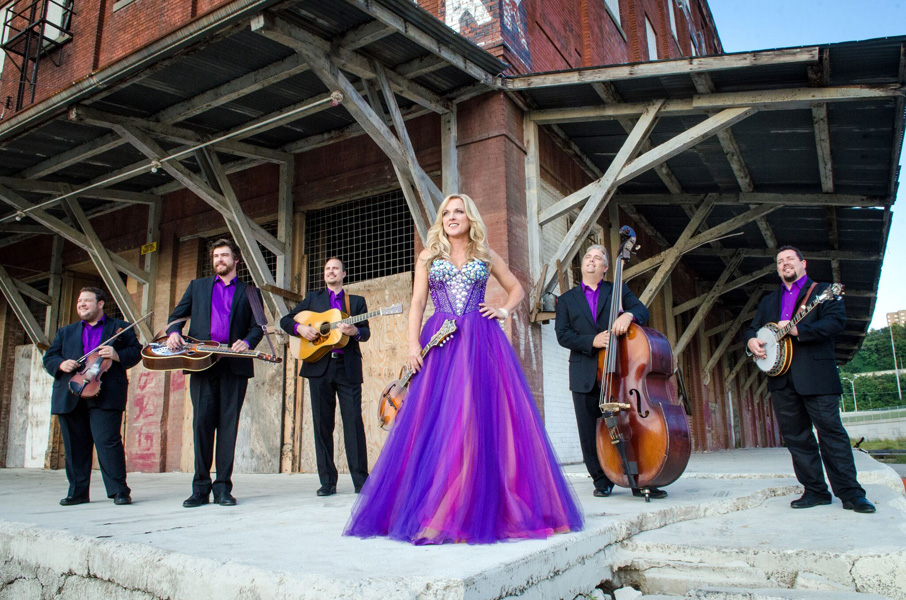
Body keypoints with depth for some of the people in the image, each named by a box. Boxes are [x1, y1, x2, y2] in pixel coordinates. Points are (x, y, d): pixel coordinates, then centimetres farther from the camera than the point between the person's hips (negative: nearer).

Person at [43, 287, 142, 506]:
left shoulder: (120, 328, 13)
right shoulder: (65, 332, 24)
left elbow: (136, 352, 5)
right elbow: (49, 358, 18)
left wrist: (117, 355, -14)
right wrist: (61, 364, -4)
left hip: (105, 396, -4)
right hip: (70, 397, 4)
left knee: (108, 442, -11)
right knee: (75, 446, 7)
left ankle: (119, 490, -6)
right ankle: (77, 492, 17)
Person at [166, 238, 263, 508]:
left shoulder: (249, 293, 16)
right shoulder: (197, 286, 21)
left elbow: (257, 326, 9)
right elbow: (177, 315, 19)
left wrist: (247, 342, -10)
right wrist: (174, 332, -2)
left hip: (234, 364, -1)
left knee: (228, 425, -2)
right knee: (202, 422, -3)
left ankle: (223, 487, 3)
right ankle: (201, 487, 5)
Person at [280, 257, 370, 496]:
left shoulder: (357, 301, 16)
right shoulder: (313, 298, 17)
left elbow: (366, 332, 6)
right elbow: (285, 320, 15)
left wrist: (354, 331, -16)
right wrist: (300, 328, -6)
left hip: (348, 368, -1)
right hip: (319, 367, 2)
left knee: (354, 422, -6)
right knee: (322, 424, 2)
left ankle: (361, 480, -2)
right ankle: (327, 481, 9)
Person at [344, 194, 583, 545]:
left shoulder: (486, 256, 14)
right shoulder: (429, 256, 13)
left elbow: (516, 289, 24)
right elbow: (417, 302, 6)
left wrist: (504, 311, 5)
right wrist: (413, 343, -6)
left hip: (482, 342, 1)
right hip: (441, 342, 0)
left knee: (484, 418, -5)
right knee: (437, 421, -6)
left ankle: (483, 509, 4)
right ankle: (436, 510, -1)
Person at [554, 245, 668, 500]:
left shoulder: (618, 290, 15)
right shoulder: (567, 299, 14)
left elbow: (642, 311, 1)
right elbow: (562, 334, 2)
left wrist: (628, 314, -23)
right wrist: (592, 341, -14)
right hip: (585, 376, 1)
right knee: (592, 433, 2)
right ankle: (602, 481, 14)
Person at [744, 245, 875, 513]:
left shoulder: (823, 291, 6)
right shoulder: (769, 301, 22)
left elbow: (837, 321, -9)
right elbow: (753, 328, 22)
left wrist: (797, 330, -20)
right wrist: (751, 341, -1)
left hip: (816, 376, -5)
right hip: (781, 379, 5)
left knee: (831, 431, -6)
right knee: (796, 436, 6)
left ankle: (850, 493, 3)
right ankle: (815, 490, 14)